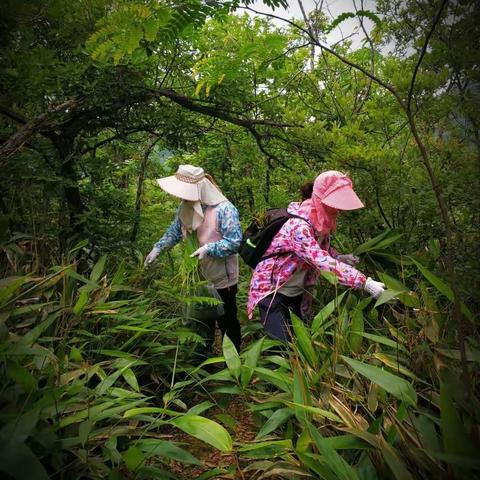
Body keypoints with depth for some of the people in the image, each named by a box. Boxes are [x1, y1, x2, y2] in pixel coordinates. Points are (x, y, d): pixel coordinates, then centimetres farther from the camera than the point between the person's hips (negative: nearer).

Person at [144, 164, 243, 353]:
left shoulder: (224, 209, -25)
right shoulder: (186, 207, -2)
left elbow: (234, 241, -25)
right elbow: (174, 231, 10)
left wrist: (208, 249, -31)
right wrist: (158, 248, 1)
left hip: (222, 278, -7)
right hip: (199, 276, 7)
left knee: (227, 321, 10)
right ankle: (204, 356, 42)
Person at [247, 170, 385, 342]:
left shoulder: (322, 219, -5)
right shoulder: (298, 225, -32)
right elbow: (323, 262, -39)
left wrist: (340, 258, -11)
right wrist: (364, 282, -39)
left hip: (299, 291, 8)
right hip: (272, 289, -8)